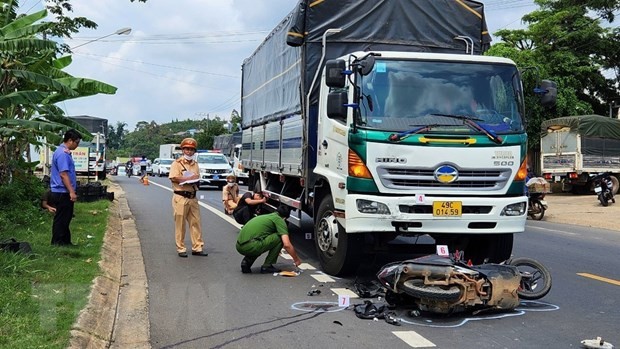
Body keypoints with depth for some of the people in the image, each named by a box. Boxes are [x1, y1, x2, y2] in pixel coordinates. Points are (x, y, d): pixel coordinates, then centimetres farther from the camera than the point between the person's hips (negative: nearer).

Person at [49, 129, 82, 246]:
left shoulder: (64, 152, 15)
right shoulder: (63, 154, -18)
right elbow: (63, 174, -23)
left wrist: (71, 191, 22)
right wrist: (72, 192, -23)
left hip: (63, 193, 10)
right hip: (63, 193, -10)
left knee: (65, 219, 15)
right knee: (61, 219, -3)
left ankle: (65, 242, 22)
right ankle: (58, 243, 4)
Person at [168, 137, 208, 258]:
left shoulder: (195, 164, 17)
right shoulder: (177, 163, -3)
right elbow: (174, 178, -14)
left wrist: (195, 180, -3)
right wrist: (189, 178, -12)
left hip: (193, 197, 6)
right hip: (180, 198, -6)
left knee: (196, 223, 4)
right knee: (180, 224, -1)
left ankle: (197, 248, 9)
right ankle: (181, 249, 6)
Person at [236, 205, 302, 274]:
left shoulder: (265, 216, 30)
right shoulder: (279, 220, 6)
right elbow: (287, 245, -6)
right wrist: (296, 259, 10)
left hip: (239, 246, 8)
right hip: (250, 246, -8)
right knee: (280, 238, 4)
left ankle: (246, 261, 14)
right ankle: (266, 266, 7)